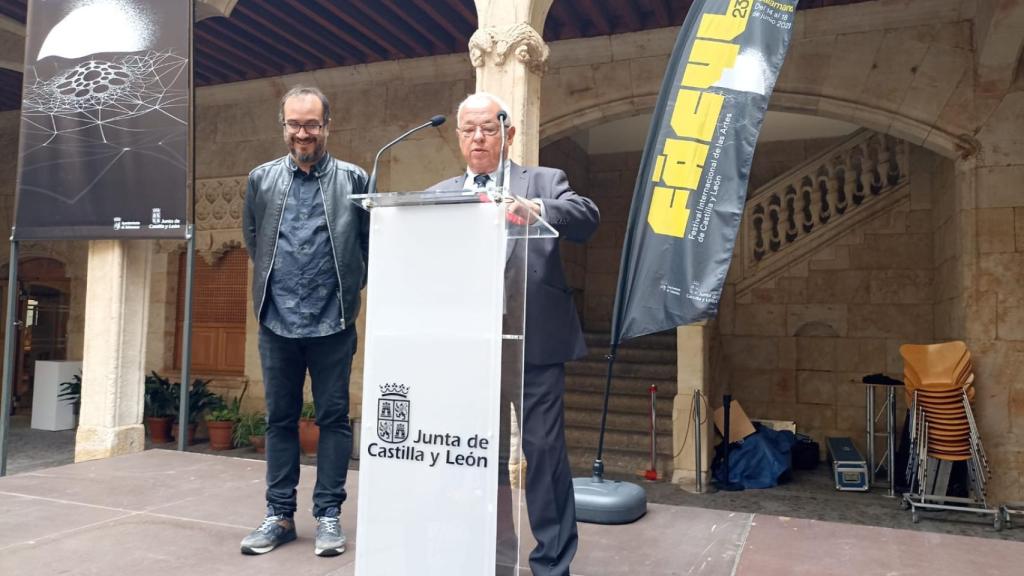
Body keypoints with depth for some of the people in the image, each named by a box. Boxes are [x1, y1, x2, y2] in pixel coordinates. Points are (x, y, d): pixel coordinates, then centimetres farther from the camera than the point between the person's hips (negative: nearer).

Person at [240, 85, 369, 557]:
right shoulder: (262, 178, 7)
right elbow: (252, 239, 17)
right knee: (280, 418, 10)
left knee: (334, 418, 4)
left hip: (332, 322, -2)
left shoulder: (354, 179, 0)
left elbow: (370, 243, 2)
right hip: (277, 320, 3)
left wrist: (347, 288, 2)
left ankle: (328, 514, 15)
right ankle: (279, 514, 21)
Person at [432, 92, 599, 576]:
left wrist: (535, 208, -33)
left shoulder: (544, 181, 5)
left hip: (535, 341, -3)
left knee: (544, 449, 0)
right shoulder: (441, 194, 15)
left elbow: (587, 217, -14)